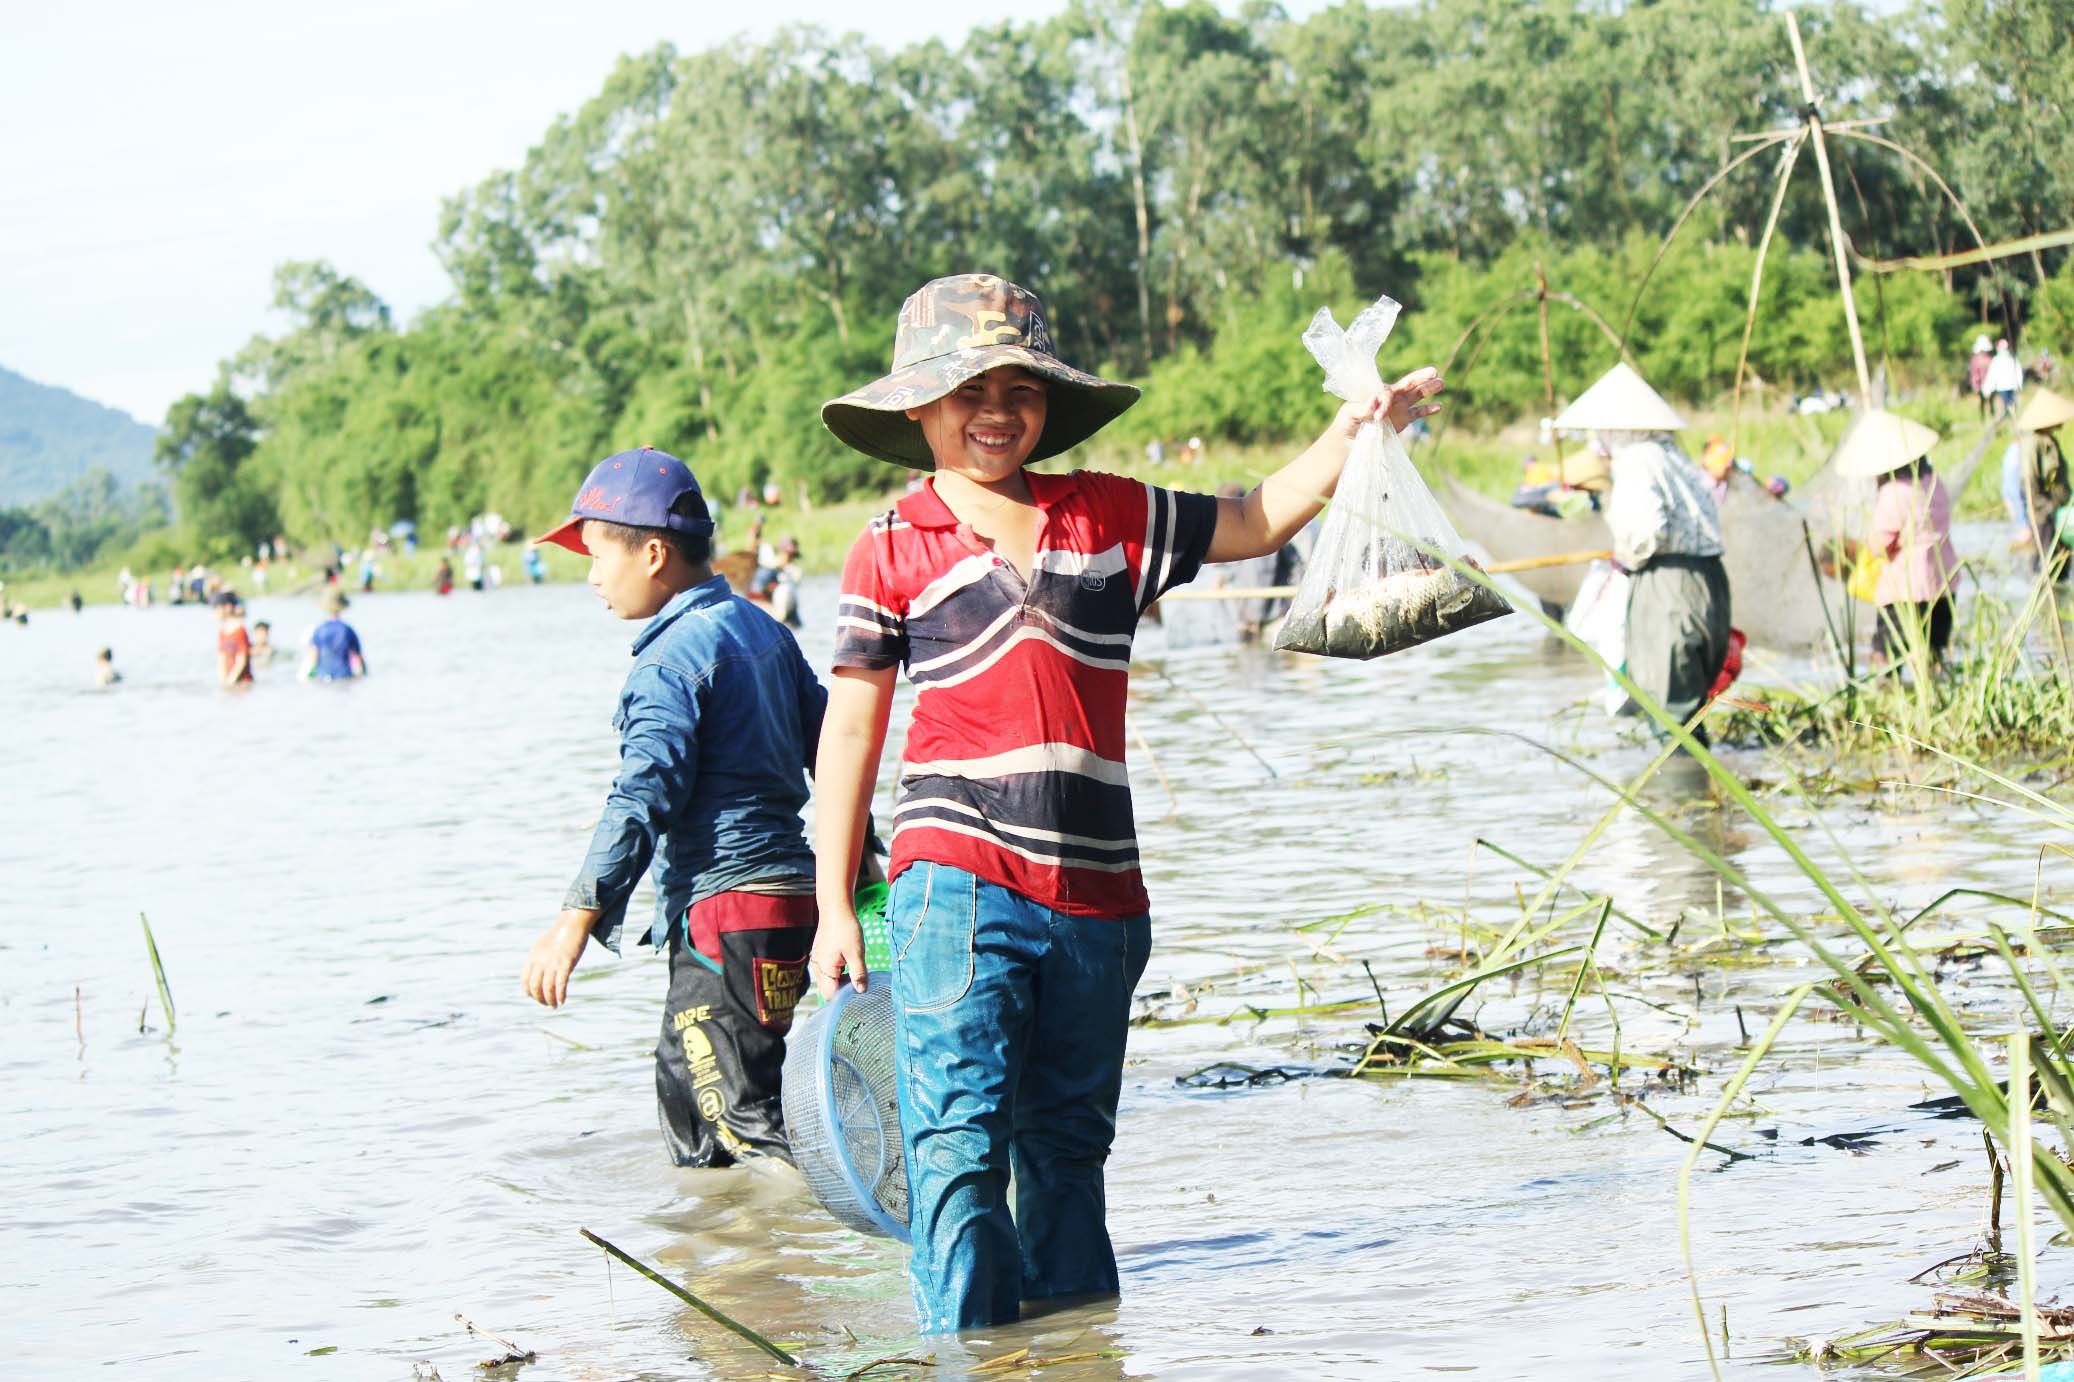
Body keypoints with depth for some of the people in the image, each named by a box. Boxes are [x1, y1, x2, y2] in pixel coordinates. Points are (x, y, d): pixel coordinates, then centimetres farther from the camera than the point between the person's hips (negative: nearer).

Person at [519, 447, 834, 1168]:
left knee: (746, 1114, -10)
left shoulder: (673, 656, -13)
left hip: (726, 909, -10)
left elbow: (645, 795, -22)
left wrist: (579, 916, -25)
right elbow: (829, 748, 21)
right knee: (690, 1109, 16)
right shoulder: (762, 629, 15)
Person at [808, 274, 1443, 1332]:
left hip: (1094, 891, 4)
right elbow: (850, 731, 5)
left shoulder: (1113, 516, 10)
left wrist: (1350, 435, 6)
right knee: (960, 1138, -12)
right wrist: (835, 907, 2)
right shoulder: (891, 551, 3)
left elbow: (1253, 523, 22)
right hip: (954, 880, -4)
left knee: (1068, 1142, 14)